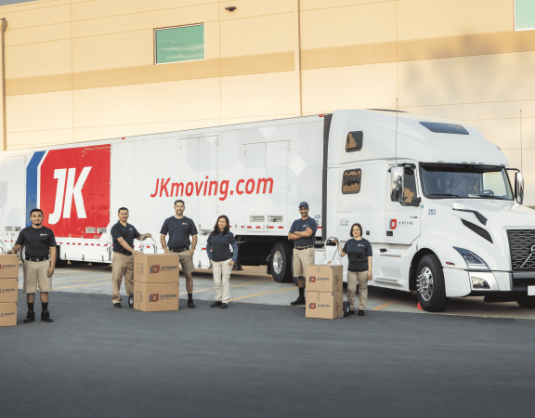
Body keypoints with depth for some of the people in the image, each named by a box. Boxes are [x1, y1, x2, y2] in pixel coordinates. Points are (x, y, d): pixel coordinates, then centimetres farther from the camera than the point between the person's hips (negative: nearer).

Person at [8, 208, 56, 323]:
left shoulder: (48, 232, 3)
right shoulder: (25, 232, 6)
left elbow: (52, 249, 1)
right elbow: (18, 245, 7)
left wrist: (52, 266, -7)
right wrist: (13, 250, -18)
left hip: (44, 262, -1)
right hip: (29, 263, 1)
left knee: (44, 289, 0)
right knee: (29, 290, 2)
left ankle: (45, 314, 9)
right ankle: (30, 314, 11)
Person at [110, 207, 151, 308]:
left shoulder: (131, 227, 13)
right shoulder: (115, 228, -8)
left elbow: (139, 237, 22)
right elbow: (121, 241, -19)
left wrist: (146, 235, -1)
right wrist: (132, 250, -28)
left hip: (130, 256, 6)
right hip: (119, 255, -6)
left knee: (131, 279, 8)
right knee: (117, 278, -4)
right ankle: (116, 300, 1)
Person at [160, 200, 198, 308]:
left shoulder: (189, 222, 6)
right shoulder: (168, 221, 6)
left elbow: (194, 237, 6)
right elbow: (162, 236, 7)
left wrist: (191, 251, -5)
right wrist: (166, 250, -3)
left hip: (185, 252, 0)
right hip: (172, 252, 0)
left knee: (189, 275, 0)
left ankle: (190, 299, 7)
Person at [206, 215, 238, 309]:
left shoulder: (229, 234, -3)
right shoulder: (212, 234, 4)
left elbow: (235, 248, 2)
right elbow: (208, 247, 17)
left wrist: (233, 260, -7)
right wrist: (210, 258, 8)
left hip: (226, 261, -3)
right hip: (215, 262, 3)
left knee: (225, 282, 1)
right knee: (216, 282, 4)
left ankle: (225, 301, 7)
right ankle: (218, 300, 18)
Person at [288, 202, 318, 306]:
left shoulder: (311, 222, -2)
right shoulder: (296, 222, 16)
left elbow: (308, 233, -19)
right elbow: (290, 237, 6)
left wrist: (296, 232, -4)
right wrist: (302, 234, -8)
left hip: (307, 250, -6)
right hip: (296, 250, 6)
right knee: (299, 275, 10)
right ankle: (301, 298, 16)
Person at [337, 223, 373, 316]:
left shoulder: (365, 243, -1)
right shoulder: (349, 242, 11)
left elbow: (369, 258, -3)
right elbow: (342, 254, 12)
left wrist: (369, 271, -9)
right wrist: (338, 244, 0)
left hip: (363, 270, -3)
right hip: (351, 270, 3)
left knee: (363, 289, 5)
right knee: (351, 289, -1)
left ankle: (361, 309, 13)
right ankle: (351, 309, 9)